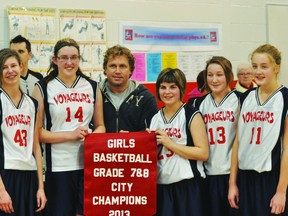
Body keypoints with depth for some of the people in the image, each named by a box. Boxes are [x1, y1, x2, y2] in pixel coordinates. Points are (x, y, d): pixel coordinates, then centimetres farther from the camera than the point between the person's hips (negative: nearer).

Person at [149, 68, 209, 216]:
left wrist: (169, 143, -14)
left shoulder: (192, 115, -4)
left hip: (187, 187, -5)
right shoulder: (155, 118, 13)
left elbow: (203, 153, -14)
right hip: (161, 186, 5)